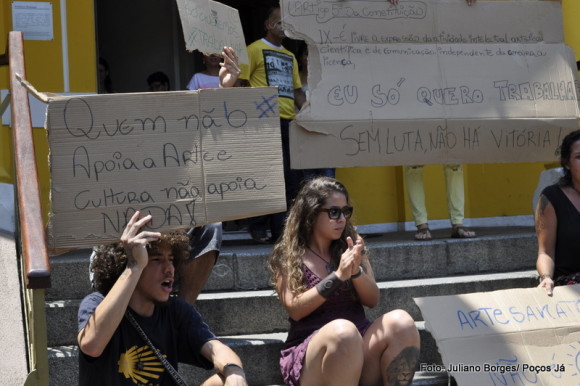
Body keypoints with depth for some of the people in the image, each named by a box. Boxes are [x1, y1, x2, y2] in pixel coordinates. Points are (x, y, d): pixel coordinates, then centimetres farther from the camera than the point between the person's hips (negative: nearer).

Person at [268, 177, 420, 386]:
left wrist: (356, 271, -12)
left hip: (360, 344, 4)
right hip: (309, 350, -4)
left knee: (400, 321, -27)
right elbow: (295, 310, -9)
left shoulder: (351, 247, 14)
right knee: (342, 330, -38)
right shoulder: (287, 256, 2)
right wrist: (337, 276, -17)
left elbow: (372, 300, 8)